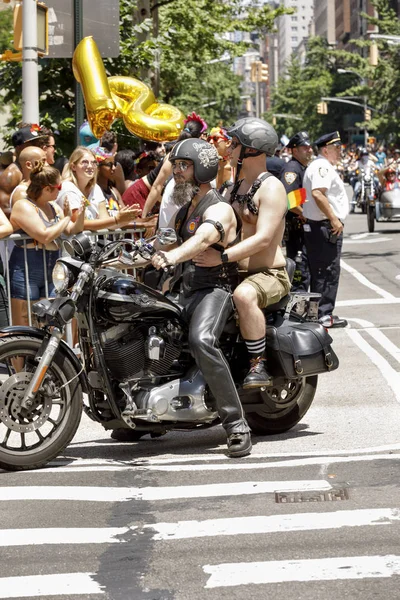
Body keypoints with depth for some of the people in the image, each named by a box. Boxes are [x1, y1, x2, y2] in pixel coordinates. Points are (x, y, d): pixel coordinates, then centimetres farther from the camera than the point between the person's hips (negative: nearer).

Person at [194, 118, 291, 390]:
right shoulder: (237, 188, 16)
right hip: (237, 273, 10)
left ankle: (259, 366, -33)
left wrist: (222, 257, -33)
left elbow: (263, 238, -24)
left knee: (244, 295, -42)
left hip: (270, 275, -10)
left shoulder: (271, 187, -12)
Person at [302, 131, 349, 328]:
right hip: (325, 227, -11)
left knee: (319, 272, 14)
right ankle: (324, 314, -5)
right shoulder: (323, 167, -15)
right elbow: (318, 194, -28)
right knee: (328, 272, -7)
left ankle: (318, 312, 19)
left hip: (315, 225, 11)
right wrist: (334, 219, -24)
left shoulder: (316, 166, 20)